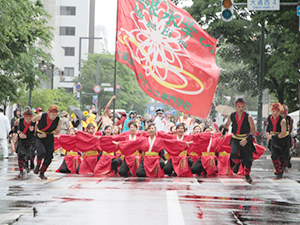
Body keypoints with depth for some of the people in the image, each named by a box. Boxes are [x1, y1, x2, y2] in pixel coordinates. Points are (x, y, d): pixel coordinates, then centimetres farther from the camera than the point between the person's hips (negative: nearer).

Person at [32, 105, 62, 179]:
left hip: (49, 138, 3)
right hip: (39, 137, -3)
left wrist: (46, 135, -13)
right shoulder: (41, 116, -20)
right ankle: (38, 165, 4)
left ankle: (42, 173, 23)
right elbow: (32, 121, -1)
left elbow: (57, 132, -2)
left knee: (49, 157, 2)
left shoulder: (58, 120, -15)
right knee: (42, 152, -26)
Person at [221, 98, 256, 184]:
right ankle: (237, 163, 10)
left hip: (246, 140, -1)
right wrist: (223, 133, 27)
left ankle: (247, 175, 29)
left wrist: (246, 139, -25)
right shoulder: (232, 116, -4)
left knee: (248, 159, 3)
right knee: (233, 154, -25)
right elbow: (227, 124, 18)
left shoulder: (248, 117, -13)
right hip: (235, 139, 1)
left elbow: (253, 130, -13)